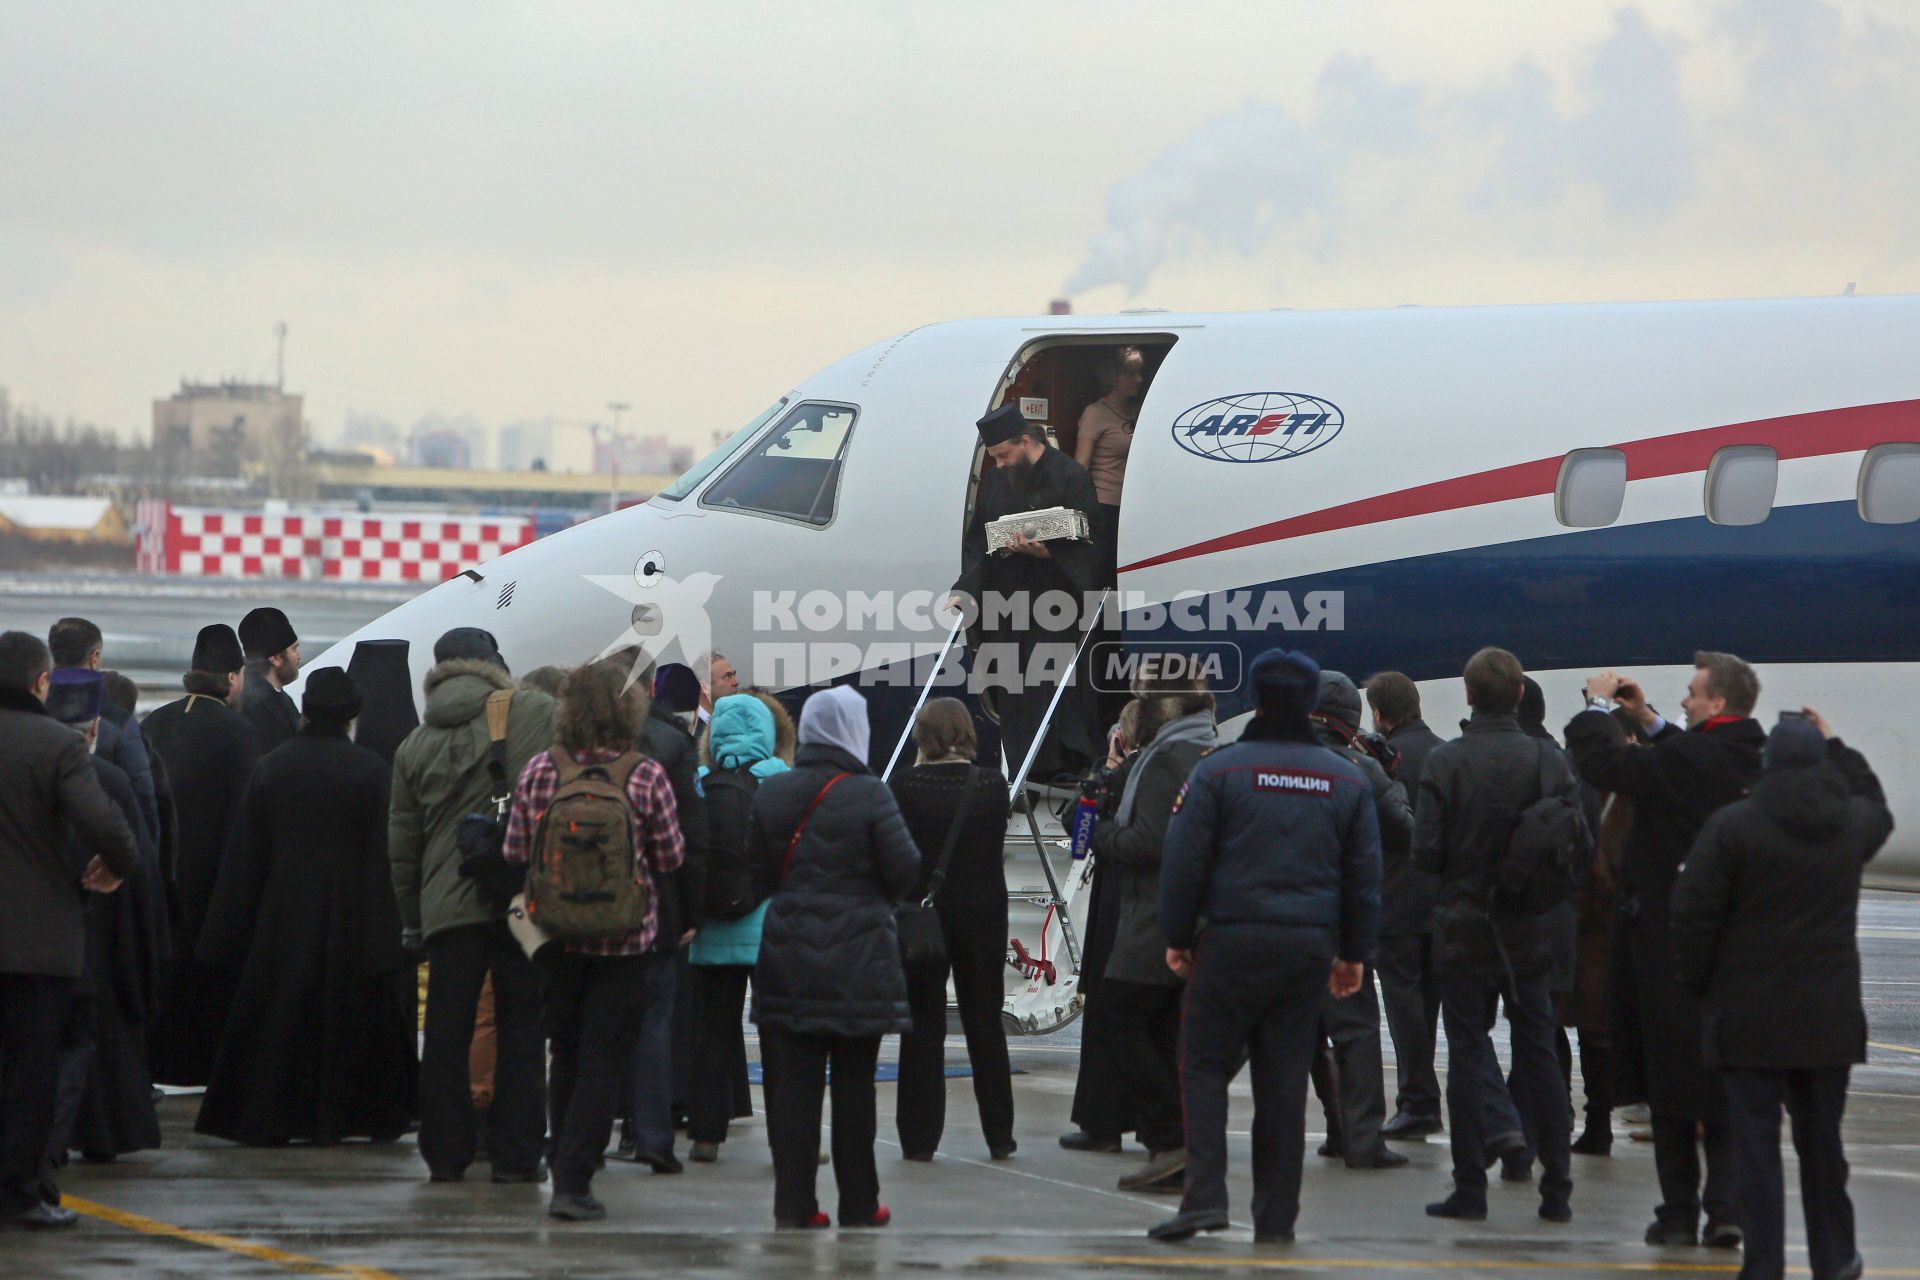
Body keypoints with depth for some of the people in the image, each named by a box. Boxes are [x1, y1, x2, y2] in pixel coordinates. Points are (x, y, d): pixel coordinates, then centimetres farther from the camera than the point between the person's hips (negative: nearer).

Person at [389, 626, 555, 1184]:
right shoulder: (536, 712, -2)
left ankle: (445, 1153, 9)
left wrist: (411, 922, 22)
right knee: (521, 1031, 3)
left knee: (445, 1033, 7)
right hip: (527, 900, -2)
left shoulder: (415, 745, 9)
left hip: (448, 906, 2)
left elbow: (402, 845, 14)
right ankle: (515, 1153, 3)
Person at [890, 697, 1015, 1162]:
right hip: (982, 912, 2)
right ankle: (999, 1135, 13)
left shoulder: (906, 785, -12)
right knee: (985, 1020, 11)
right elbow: (997, 846, 5)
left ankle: (920, 1136, 3)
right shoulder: (992, 783, -5)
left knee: (923, 1023, 5)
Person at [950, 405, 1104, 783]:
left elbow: (1086, 544, -8)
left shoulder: (1069, 478, -7)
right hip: (1007, 607, 6)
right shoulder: (996, 480, 11)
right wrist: (965, 588, -2)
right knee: (1013, 694, 5)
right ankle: (1020, 775, 12)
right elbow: (976, 540, 10)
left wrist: (1046, 552, -24)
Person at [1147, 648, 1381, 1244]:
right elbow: (1364, 876, 12)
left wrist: (1177, 938, 6)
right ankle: (1276, 1215, 7)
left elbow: (1184, 861, -4)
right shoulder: (1348, 780, 8)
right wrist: (1354, 954, 19)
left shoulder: (1218, 771, -4)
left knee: (1205, 1067, 3)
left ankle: (1204, 1197, -11)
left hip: (1233, 943, -3)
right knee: (1284, 1082, 7)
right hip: (1310, 948, 3)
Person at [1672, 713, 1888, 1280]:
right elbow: (1878, 806, 28)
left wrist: (1698, 981, 4)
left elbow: (1693, 913, -11)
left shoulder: (1731, 826, -11)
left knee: (1755, 1143, 0)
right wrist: (1836, 748, 33)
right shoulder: (1853, 823, 1)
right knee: (1821, 1140, 16)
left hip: (1749, 1015, -4)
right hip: (1829, 1015, 4)